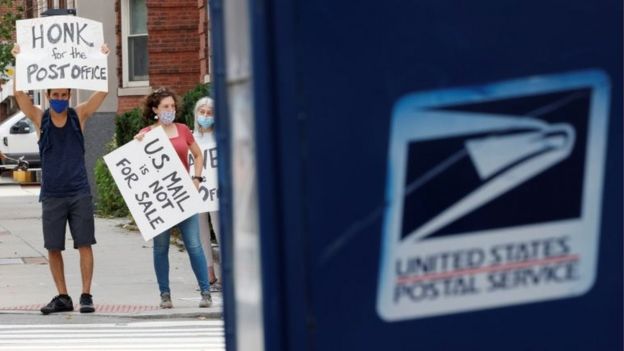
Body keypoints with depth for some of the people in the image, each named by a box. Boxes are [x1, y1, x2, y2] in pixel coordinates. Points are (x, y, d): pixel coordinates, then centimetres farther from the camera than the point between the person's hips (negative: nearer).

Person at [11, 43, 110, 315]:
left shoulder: (79, 116, 2)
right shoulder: (40, 119, 3)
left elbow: (103, 91, -6)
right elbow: (18, 93, -8)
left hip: (79, 192, -1)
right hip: (51, 193, 1)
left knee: (84, 244, -3)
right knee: (53, 248, 4)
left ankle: (86, 295, 2)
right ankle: (62, 297, 13)